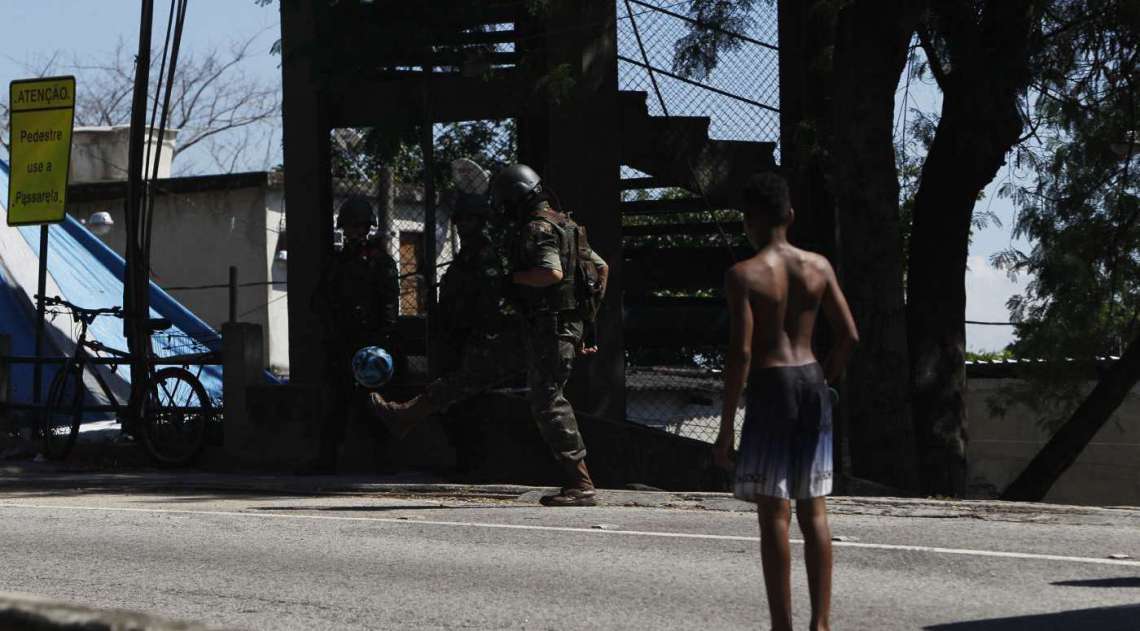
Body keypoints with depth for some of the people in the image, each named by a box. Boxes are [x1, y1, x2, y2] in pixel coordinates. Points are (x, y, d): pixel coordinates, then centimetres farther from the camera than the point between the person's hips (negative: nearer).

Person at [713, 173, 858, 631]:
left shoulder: (743, 275, -10)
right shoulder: (818, 266, 5)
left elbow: (740, 353, -15)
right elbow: (848, 335, 2)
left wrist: (726, 429, -11)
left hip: (770, 388, -5)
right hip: (812, 385, 5)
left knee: (773, 514, 0)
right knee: (814, 511, 9)